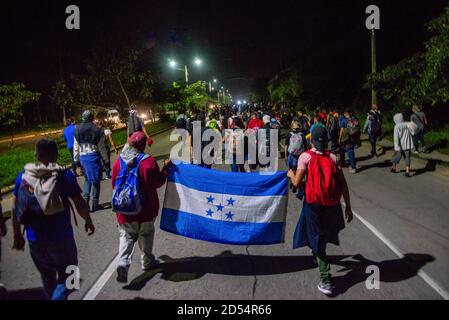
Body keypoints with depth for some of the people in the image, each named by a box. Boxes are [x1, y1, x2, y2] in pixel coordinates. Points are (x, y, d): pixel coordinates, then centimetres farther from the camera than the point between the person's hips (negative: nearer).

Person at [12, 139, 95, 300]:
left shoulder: (23, 176, -1)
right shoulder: (65, 175, -10)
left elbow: (16, 210, 1)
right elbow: (80, 204, -8)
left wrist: (17, 235, 12)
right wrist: (88, 221, 10)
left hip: (35, 240, 3)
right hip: (61, 238, -3)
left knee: (47, 278, 23)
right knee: (67, 276, 14)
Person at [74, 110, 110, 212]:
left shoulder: (77, 130, 5)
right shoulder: (97, 130, -8)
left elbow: (76, 147, 9)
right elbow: (102, 147, -6)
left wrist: (76, 160, 18)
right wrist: (106, 160, 2)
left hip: (82, 157, 5)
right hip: (93, 157, -4)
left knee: (87, 178, 22)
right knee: (95, 180, 4)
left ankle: (85, 199, 11)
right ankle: (95, 204, 8)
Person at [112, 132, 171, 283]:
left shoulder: (119, 161, -4)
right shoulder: (149, 161, -17)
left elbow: (115, 184, 6)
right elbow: (158, 182, -8)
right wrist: (166, 168, 4)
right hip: (145, 208, -2)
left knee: (126, 236, 11)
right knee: (146, 235, 17)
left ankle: (123, 262, -10)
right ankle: (147, 262, 30)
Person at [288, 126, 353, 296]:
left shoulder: (305, 157, -8)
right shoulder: (333, 157, 1)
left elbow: (297, 183, -12)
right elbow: (343, 185, -1)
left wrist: (291, 174, 10)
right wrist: (348, 207, 5)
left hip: (314, 205, -3)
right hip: (333, 205, 4)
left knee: (317, 240, 5)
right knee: (325, 234, 28)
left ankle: (325, 279, -1)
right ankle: (318, 252, 54)